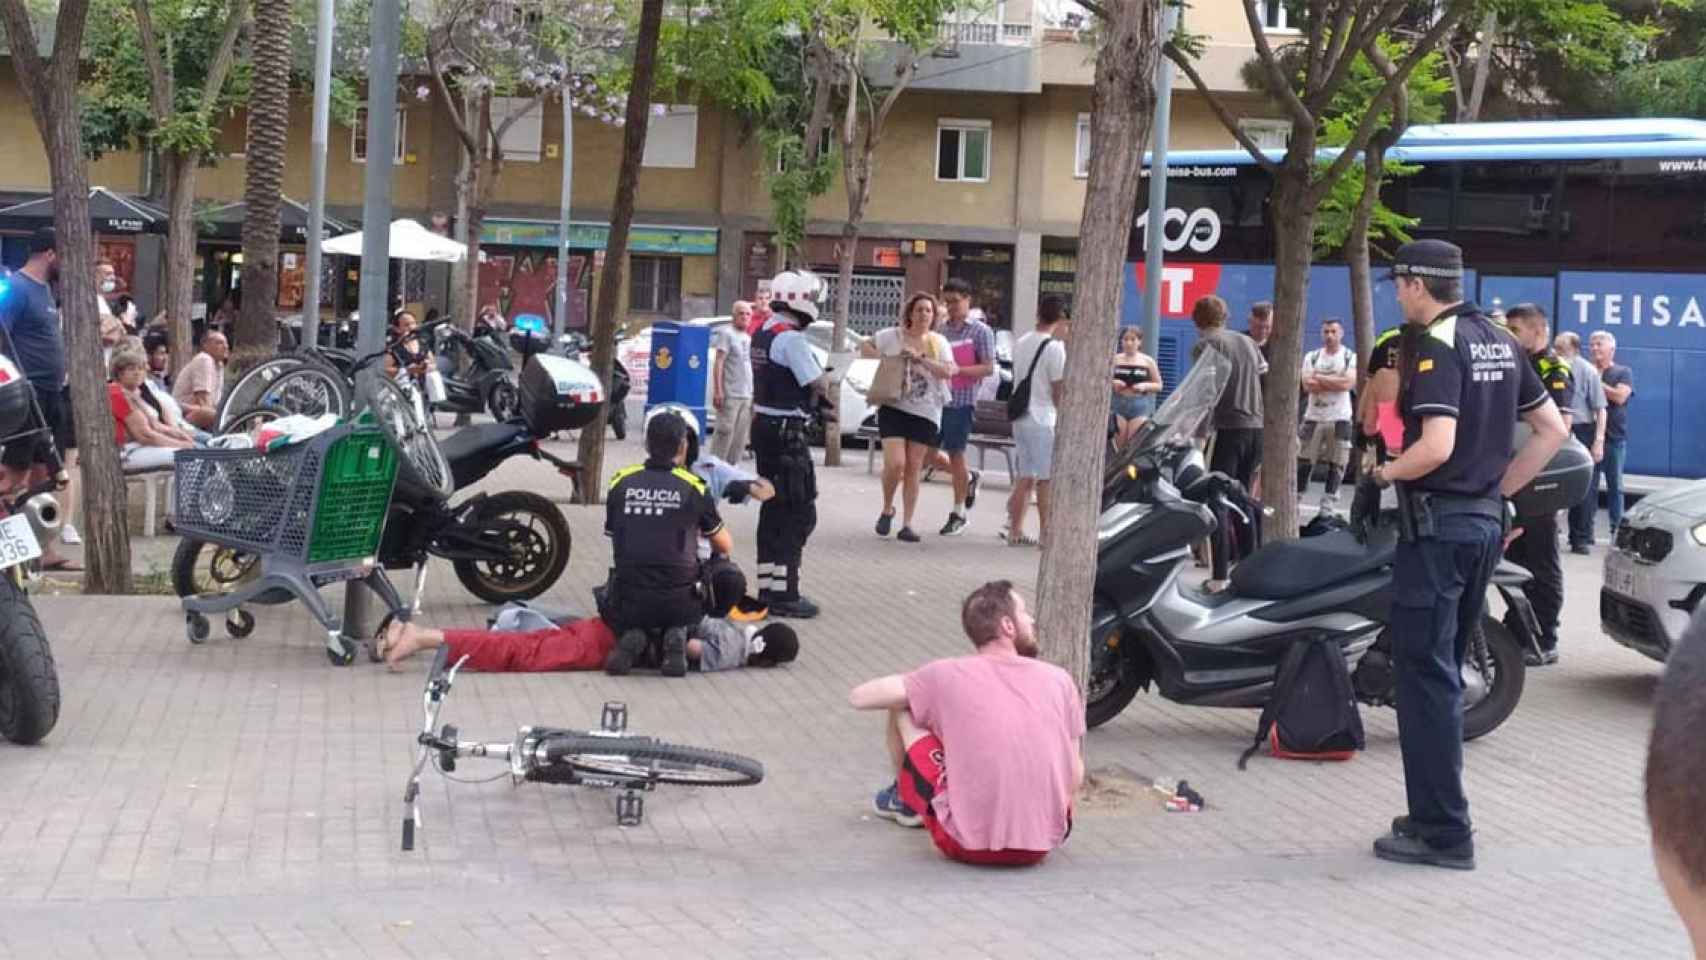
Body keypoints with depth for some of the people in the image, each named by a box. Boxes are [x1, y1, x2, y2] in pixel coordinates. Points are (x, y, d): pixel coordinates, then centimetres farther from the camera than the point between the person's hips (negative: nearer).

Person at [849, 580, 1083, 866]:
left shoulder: (949, 675, -3)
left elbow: (858, 697, 2)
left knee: (902, 708, 14)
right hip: (1042, 847, 3)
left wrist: (922, 691, 20)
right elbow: (1075, 779, 5)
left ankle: (906, 800, 38)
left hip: (970, 845, -2)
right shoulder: (1059, 679, 2)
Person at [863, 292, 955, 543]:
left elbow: (947, 372, -8)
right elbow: (864, 347, 9)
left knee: (913, 469, 3)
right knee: (895, 463, -14)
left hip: (925, 412, 2)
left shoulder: (939, 342, 5)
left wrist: (920, 357, -16)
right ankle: (887, 510, 13)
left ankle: (907, 525, 9)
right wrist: (885, 358, -7)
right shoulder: (893, 336, 2)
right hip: (893, 407, -2)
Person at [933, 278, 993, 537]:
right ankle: (969, 477, 29)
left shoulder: (981, 331, -4)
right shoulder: (941, 328, 12)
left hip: (961, 401, -6)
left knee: (956, 454, 0)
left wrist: (957, 369, -21)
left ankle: (958, 514, 13)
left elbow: (988, 368, -9)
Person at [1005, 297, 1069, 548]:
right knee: (1046, 480, 0)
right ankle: (1045, 532, 3)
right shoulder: (1054, 347, -13)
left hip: (1021, 417, 7)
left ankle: (1015, 531, 12)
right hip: (1043, 419, -7)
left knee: (1024, 479, 12)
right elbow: (1060, 389, -13)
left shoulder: (1021, 344, 10)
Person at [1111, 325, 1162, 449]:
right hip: (1119, 405, 1)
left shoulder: (1148, 361, 6)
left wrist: (1145, 386, -9)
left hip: (1140, 405, -1)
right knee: (1120, 444, -2)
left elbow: (1158, 386, 10)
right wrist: (1112, 383, -8)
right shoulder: (1115, 360, 8)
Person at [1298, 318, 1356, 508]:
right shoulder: (1312, 357, 8)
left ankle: (1327, 505, 5)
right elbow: (1308, 385, -5)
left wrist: (1319, 378, -8)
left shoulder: (1351, 358, 1)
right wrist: (1336, 383, -10)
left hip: (1339, 419, -2)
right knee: (1303, 461, 2)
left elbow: (1348, 383, -15)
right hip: (1313, 417, 2)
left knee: (1336, 464, -1)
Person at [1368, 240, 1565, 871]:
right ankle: (1437, 814, 23)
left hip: (1436, 523, -9)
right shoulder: (1499, 342, 12)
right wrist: (1500, 489, 16)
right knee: (1445, 671, 16)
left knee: (1425, 676, -4)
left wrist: (1388, 472, -8)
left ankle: (1442, 831, -2)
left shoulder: (1436, 345, -14)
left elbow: (1437, 445, -25)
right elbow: (1552, 430, 15)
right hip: (1485, 523, 9)